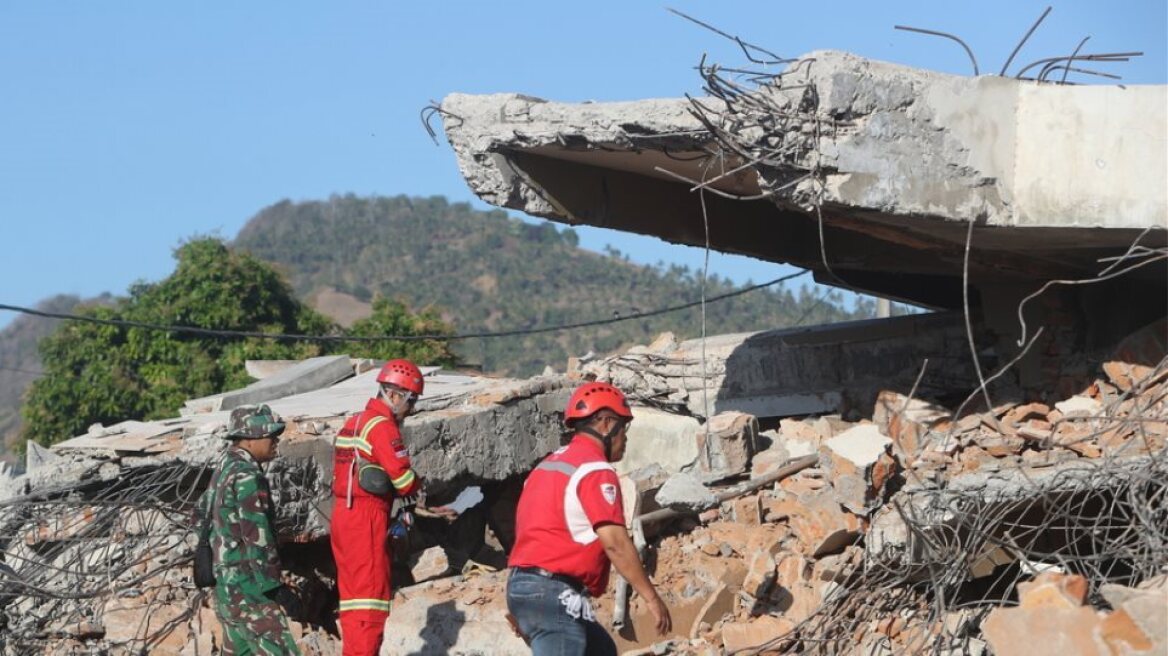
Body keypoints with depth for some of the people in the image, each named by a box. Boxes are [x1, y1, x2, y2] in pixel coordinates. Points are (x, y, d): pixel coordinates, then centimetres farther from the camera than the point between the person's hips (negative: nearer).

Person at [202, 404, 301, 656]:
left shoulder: (224, 470, 15)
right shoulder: (247, 476, -15)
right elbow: (257, 537, -19)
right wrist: (277, 587, -17)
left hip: (227, 587, 10)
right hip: (248, 589, -10)